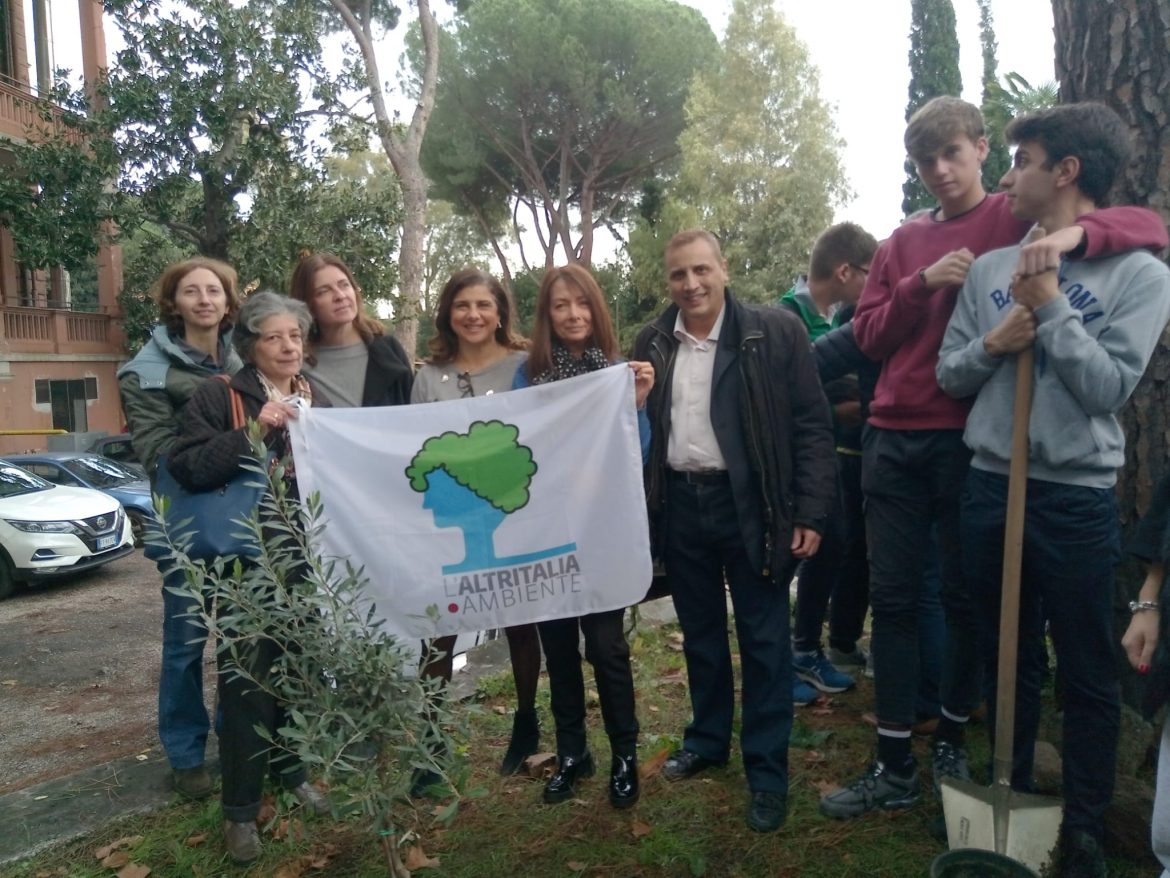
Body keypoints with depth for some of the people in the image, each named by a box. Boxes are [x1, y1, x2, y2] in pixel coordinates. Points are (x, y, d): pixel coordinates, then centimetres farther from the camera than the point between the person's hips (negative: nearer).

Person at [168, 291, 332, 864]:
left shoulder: (318, 401, 12)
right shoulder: (218, 396, -3)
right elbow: (185, 467, -15)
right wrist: (253, 431, -22)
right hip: (246, 561, -5)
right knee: (248, 679, -2)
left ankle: (291, 771, 33)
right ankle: (240, 809, 11)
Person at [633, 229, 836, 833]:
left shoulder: (776, 332, -6)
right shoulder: (652, 344, 5)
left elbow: (812, 425, -7)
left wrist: (811, 513, -11)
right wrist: (639, 511, -2)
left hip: (749, 505, -3)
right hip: (679, 505, 4)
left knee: (763, 639, 6)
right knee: (699, 633, 18)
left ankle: (768, 772, 20)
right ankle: (707, 738, 37)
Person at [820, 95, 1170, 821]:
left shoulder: (1022, 219, 2)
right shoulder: (904, 242, 13)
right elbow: (868, 336, 7)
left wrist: (1076, 231, -27)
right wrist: (923, 283, -9)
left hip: (973, 441, -3)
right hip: (895, 440, 4)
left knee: (966, 598, 8)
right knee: (893, 599, 4)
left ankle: (954, 742, 30)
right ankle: (895, 765, 16)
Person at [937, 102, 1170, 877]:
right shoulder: (990, 269, 7)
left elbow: (1108, 386, -15)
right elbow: (948, 375, 6)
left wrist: (1050, 306, -14)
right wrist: (991, 345, -12)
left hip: (1078, 501, -4)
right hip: (990, 489, 4)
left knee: (1087, 675, 9)